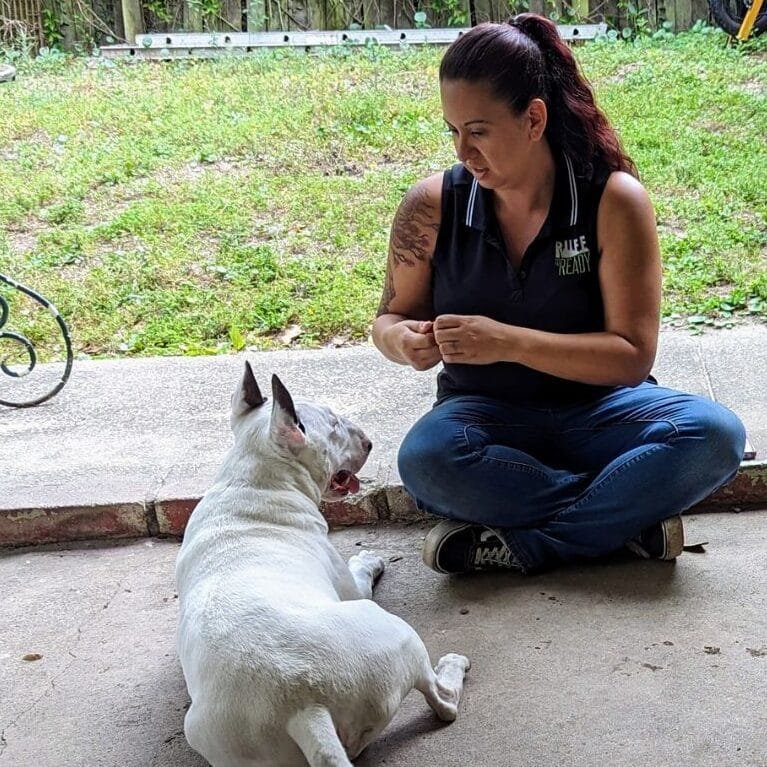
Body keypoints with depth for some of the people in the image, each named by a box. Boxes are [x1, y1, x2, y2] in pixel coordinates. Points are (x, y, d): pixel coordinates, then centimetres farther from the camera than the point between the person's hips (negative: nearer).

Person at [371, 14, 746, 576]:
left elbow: (633, 355, -15)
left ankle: (522, 545, -23)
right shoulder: (432, 207, -8)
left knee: (715, 435, -29)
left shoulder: (614, 199, -13)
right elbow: (392, 317, 6)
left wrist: (510, 342, -28)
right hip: (489, 415, 1)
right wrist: (405, 341, -20)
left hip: (597, 410, 0)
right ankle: (630, 516, -20)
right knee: (425, 458, -34)